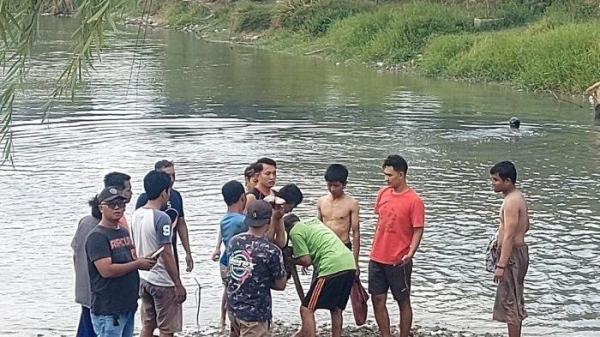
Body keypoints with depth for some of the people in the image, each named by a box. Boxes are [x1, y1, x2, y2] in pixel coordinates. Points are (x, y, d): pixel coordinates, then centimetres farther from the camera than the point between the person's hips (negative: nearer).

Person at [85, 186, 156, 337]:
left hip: (128, 306, 9)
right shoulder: (97, 236, -12)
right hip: (108, 310, -9)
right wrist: (138, 264, -14)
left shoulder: (124, 232, 16)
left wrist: (146, 262, 1)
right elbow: (106, 270, -22)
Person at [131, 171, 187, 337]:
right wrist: (178, 285, -16)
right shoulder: (162, 218, -21)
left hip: (143, 278, 8)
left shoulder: (137, 214, 4)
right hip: (162, 281, -8)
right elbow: (166, 254, -21)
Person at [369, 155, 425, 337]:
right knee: (378, 299, 6)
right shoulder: (383, 193, 6)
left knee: (403, 301, 6)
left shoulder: (414, 200, -12)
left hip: (399, 261, -6)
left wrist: (410, 253, -26)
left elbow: (418, 231, -12)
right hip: (377, 258, 6)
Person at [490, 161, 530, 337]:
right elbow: (525, 227, 23)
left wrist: (501, 266, -27)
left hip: (512, 254, -10)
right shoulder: (519, 197, 10)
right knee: (515, 301, 17)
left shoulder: (511, 202, -21)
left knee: (510, 302, -4)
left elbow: (509, 237, -26)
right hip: (519, 250, 10)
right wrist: (500, 238, 21)